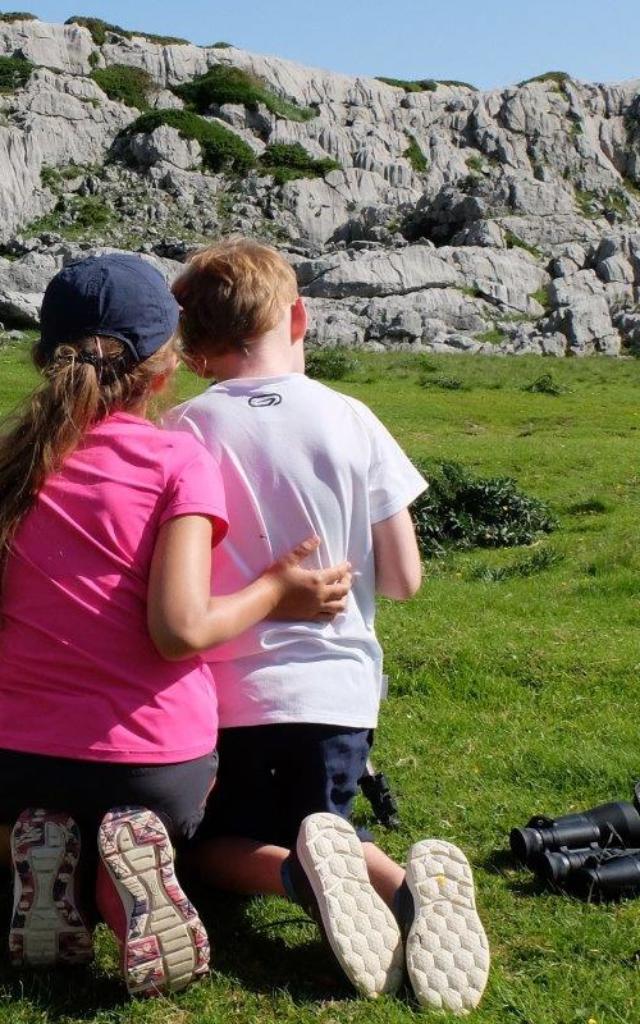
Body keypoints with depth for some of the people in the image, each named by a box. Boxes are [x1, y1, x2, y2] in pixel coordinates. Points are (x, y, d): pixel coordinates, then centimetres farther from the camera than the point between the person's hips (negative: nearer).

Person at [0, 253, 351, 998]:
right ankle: (129, 870, -5)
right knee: (175, 820, 34)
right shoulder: (177, 460, -10)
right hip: (157, 760, -3)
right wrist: (277, 594, -2)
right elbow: (181, 628, -19)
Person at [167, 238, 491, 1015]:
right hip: (339, 687, 2)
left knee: (217, 843, 21)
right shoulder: (351, 422, -4)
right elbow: (403, 578, -2)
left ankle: (301, 871, -15)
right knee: (321, 827, 23)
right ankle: (406, 883, -13)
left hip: (229, 693, -1)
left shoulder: (185, 432, -8)